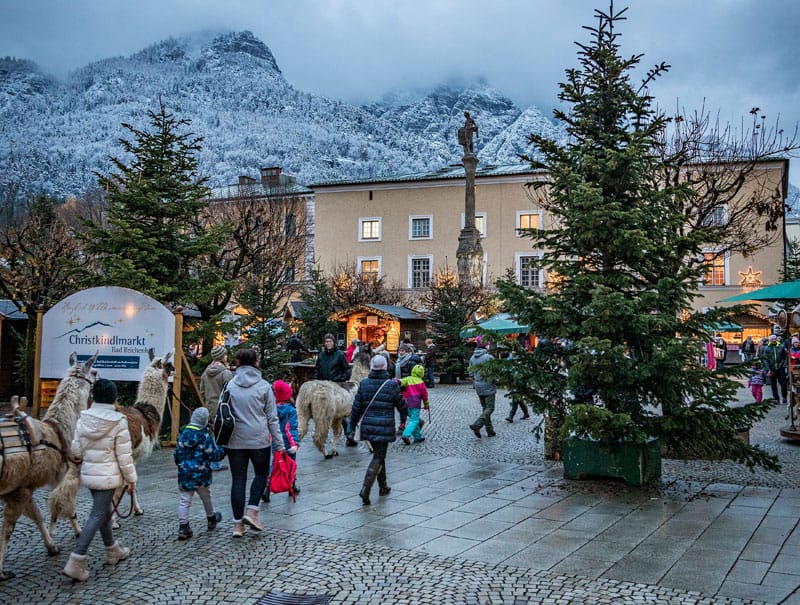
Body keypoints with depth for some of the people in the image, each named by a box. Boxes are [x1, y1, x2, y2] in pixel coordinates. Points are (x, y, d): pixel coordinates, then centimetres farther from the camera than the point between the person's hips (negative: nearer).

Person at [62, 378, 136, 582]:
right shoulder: (118, 422, -16)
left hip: (89, 473, 6)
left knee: (104, 511, 20)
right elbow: (124, 455, -13)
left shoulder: (84, 418, -3)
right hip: (108, 475, -6)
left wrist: (77, 457, 29)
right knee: (97, 516, -1)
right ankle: (76, 562, -6)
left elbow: (76, 447, 5)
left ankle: (113, 551, 35)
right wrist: (130, 478, -1)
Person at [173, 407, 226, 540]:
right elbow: (214, 455, -11)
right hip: (201, 475, -2)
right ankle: (211, 520, 38)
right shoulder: (205, 437, -12)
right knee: (206, 497, 19)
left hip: (185, 474, 2)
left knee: (185, 500, 4)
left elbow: (176, 455, 8)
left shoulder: (183, 435, 1)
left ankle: (183, 527, -4)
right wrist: (223, 450, 7)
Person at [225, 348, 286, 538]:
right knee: (261, 473, 19)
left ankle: (238, 523, 11)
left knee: (238, 479, 8)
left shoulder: (230, 386, 0)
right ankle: (251, 511, 4)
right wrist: (279, 444, 3)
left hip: (234, 440, 2)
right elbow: (272, 418, -2)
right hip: (259, 439, -1)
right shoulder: (264, 386, -4)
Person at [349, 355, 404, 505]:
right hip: (385, 427, -4)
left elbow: (356, 407, 2)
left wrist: (352, 424, 14)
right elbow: (401, 405, 1)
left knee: (379, 455, 20)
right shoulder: (392, 385, -9)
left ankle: (383, 487, 31)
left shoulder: (364, 384, -1)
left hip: (368, 426, 4)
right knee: (378, 457, 0)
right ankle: (365, 489, -13)